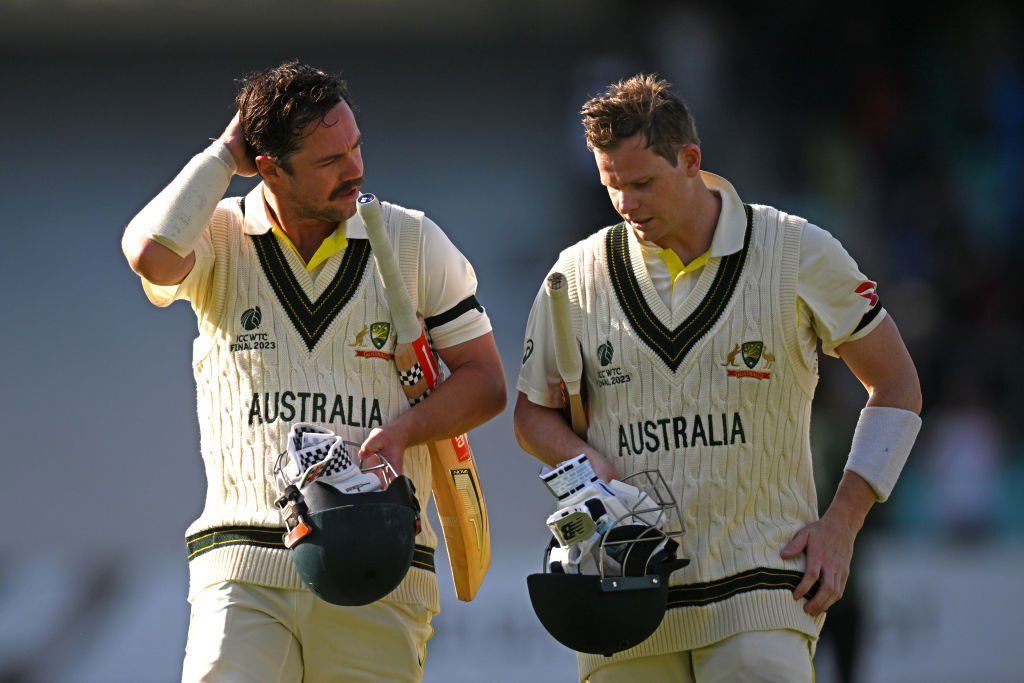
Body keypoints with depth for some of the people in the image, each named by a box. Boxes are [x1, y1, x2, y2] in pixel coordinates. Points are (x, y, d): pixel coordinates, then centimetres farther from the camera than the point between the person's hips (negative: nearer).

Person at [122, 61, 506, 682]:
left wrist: (401, 431, -9)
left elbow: (484, 380, 11)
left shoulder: (414, 242, 8)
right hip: (245, 571, -1)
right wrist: (224, 156, -5)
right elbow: (151, 255, -20)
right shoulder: (221, 239, 5)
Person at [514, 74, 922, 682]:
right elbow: (533, 414, 19)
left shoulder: (799, 255, 1)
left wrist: (840, 524, 0)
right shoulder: (580, 274, 7)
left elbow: (897, 388, 9)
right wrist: (588, 464, -5)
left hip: (759, 590, -2)